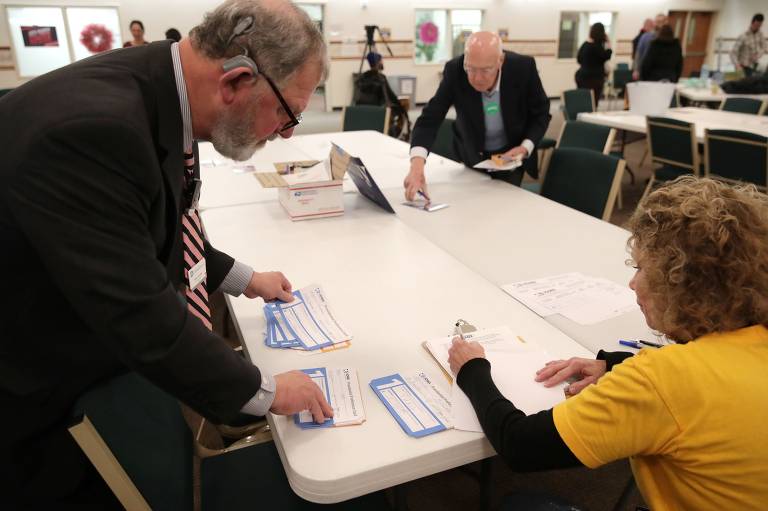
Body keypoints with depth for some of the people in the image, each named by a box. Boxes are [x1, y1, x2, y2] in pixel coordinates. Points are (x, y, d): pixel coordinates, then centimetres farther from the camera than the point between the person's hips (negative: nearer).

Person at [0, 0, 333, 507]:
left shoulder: (159, 90, -9)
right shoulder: (92, 125, -38)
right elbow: (139, 312, -35)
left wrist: (241, 278, 7)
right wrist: (264, 390, -24)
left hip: (81, 346, 8)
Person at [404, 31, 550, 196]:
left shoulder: (523, 68, -27)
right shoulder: (455, 71, -28)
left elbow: (541, 113, -10)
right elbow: (430, 118, -31)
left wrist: (525, 148, -28)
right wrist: (417, 165, -48)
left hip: (512, 154, -1)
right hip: (472, 156, 1)